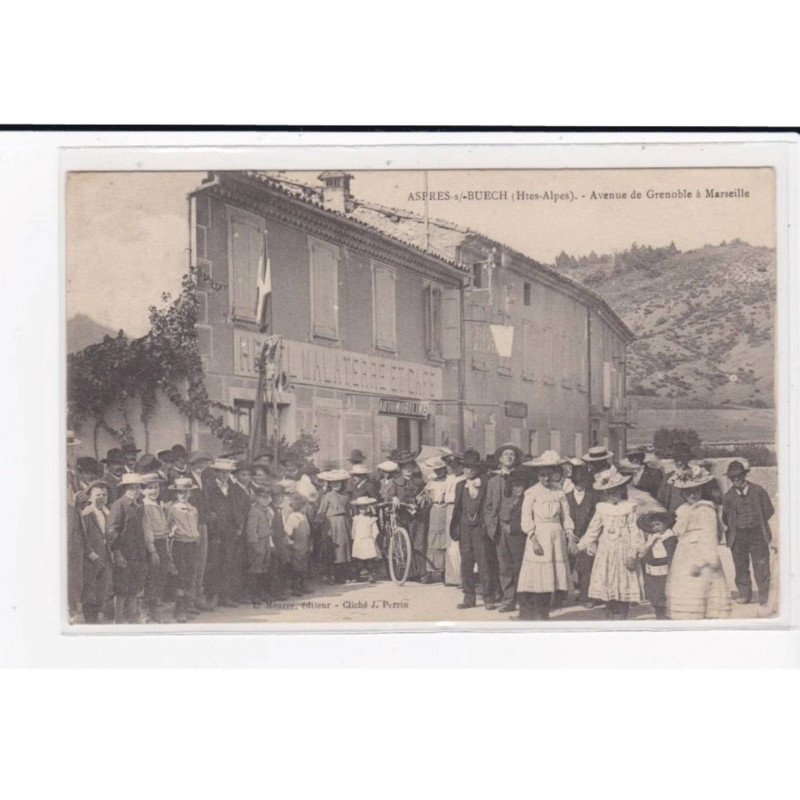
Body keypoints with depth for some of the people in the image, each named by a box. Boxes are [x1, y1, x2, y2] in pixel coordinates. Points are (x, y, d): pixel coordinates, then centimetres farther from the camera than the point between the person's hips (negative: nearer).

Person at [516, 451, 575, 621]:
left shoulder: (559, 492, 9)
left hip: (556, 537, 4)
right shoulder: (532, 492, -1)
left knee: (551, 576, 6)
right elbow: (526, 518, -5)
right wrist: (533, 539, -15)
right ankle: (526, 614, -2)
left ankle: (543, 614, 15)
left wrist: (570, 537, -2)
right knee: (534, 576, -8)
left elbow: (566, 517, 10)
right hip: (538, 537, -4)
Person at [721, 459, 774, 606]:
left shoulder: (758, 491, 1)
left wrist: (759, 525, 4)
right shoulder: (728, 496, 6)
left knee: (761, 566, -4)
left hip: (757, 534, -2)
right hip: (737, 536, 2)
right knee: (740, 566, 7)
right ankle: (744, 594, 19)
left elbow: (768, 511, 5)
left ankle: (764, 597, 3)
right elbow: (725, 518, 11)